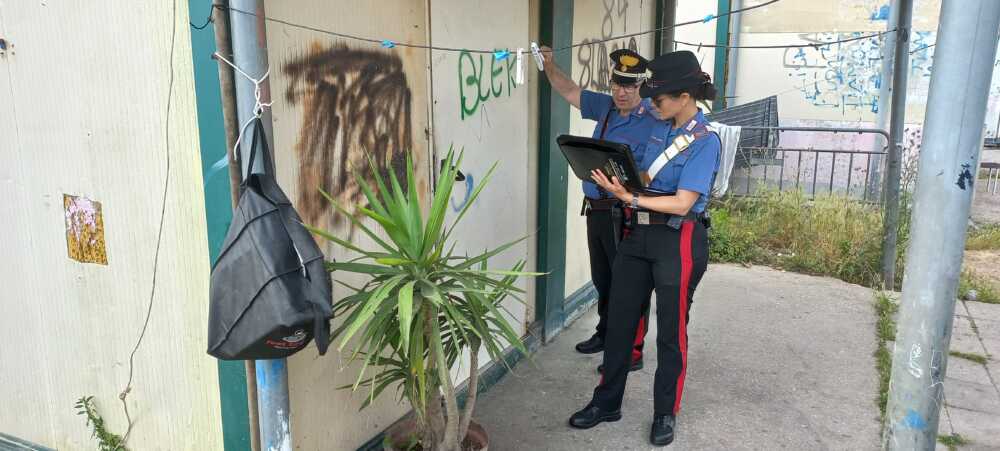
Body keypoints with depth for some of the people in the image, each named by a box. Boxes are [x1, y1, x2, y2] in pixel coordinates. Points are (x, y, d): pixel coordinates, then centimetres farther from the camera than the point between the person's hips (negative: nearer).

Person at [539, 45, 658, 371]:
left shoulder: (653, 122, -13)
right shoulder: (605, 107, 10)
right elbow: (569, 91, 20)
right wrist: (549, 65, 8)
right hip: (596, 209, 8)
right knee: (602, 278, 20)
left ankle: (632, 351, 10)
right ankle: (606, 332, 37)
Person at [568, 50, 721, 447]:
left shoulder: (705, 141, -12)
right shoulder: (661, 130, 10)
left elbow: (681, 204, -19)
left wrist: (630, 199, -26)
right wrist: (617, 180, -4)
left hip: (678, 241, -7)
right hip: (639, 234, 7)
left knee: (670, 332, 7)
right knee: (618, 320, 11)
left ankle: (665, 414, 24)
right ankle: (607, 402, 26)